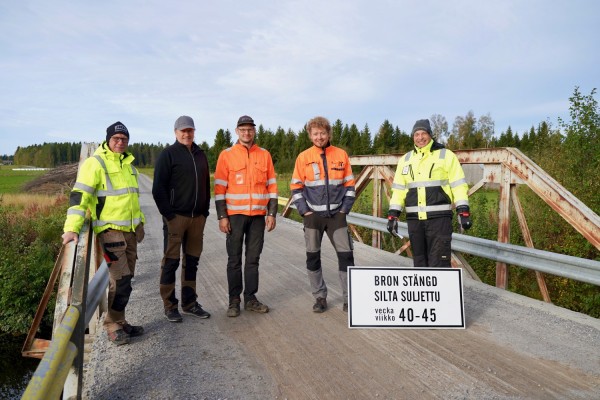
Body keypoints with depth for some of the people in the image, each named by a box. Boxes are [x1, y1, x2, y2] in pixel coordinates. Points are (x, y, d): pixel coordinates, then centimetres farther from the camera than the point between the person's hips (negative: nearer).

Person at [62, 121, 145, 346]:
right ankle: (113, 325, 6)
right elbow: (79, 195, -18)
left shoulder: (128, 163, 16)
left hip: (130, 229, 8)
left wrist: (140, 222, 24)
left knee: (125, 279, 12)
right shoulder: (95, 163, -9)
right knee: (121, 279, -10)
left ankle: (119, 321, 24)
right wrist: (72, 227, -27)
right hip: (110, 229, -8)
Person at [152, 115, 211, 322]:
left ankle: (189, 302, 22)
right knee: (171, 261, 2)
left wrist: (204, 211, 10)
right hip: (176, 217, -5)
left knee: (192, 261, 11)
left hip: (197, 217, 5)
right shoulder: (168, 154, -3)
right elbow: (158, 188, -8)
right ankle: (170, 305, 13)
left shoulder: (200, 155, 13)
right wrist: (168, 214, -12)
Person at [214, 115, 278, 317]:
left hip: (258, 215, 2)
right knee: (234, 260, 5)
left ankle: (250, 298, 19)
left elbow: (272, 186, 8)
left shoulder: (264, 155, 7)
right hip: (235, 215, -2)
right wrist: (222, 216, -8)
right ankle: (234, 300, 15)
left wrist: (272, 214, 3)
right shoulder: (226, 155, 0)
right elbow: (220, 188, -2)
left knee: (253, 259, 9)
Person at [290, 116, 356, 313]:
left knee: (346, 255, -2)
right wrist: (305, 211, -6)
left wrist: (344, 209, -2)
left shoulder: (341, 155, 2)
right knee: (313, 257, 5)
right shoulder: (303, 157, 0)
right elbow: (296, 187, 2)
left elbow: (349, 185, 6)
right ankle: (320, 297, 20)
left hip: (337, 215, 0)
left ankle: (349, 299, 10)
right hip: (313, 215, 0)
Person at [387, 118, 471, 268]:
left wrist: (463, 211, -10)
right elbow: (398, 189, 12)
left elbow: (458, 185, -2)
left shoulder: (445, 155, 1)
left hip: (439, 218, -4)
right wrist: (393, 214, 5)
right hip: (414, 219, 4)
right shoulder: (405, 159, 13)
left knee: (439, 262, -7)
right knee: (419, 261, 13)